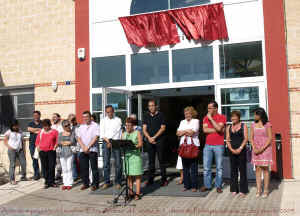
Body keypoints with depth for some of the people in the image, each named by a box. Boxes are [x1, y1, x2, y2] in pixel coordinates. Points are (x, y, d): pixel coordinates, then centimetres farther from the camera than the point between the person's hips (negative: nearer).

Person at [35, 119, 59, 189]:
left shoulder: (54, 132, 2)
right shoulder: (41, 132, 10)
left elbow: (57, 141, 1)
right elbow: (37, 142, 15)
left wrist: (54, 148, -7)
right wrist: (38, 148, 2)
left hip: (51, 152, -2)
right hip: (42, 152, 2)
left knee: (51, 167, -3)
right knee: (44, 167, 4)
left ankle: (51, 182, 8)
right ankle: (47, 182, 12)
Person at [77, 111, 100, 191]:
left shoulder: (95, 125, 0)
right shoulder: (81, 127, 16)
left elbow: (96, 138, -9)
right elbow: (78, 138, 9)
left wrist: (88, 147, -13)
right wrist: (83, 147, -7)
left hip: (92, 150, -5)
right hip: (83, 150, 5)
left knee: (94, 168, -3)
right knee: (83, 168, 6)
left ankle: (95, 184, 5)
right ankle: (85, 183, 17)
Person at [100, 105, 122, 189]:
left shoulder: (118, 120, 8)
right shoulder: (103, 120, 11)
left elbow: (119, 132, 1)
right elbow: (102, 134, 4)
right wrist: (107, 141, -9)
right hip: (106, 142, 1)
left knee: (118, 163, -3)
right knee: (106, 163, 0)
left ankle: (118, 182, 6)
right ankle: (106, 182, 9)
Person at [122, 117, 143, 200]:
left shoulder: (137, 133, 4)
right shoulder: (124, 134, 16)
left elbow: (140, 144, -5)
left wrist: (134, 146, -23)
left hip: (136, 156, -4)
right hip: (126, 156, 4)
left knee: (137, 175, -3)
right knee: (129, 175, 5)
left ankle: (137, 193, 1)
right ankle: (130, 192, 13)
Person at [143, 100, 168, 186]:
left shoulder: (160, 115, 1)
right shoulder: (146, 116, 12)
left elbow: (163, 128, -5)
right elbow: (144, 129, 7)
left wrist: (154, 137, -11)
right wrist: (149, 138, -10)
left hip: (159, 140, -3)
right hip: (149, 141, 4)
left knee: (161, 160, -2)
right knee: (151, 160, 7)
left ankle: (164, 179, 4)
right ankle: (150, 179, 13)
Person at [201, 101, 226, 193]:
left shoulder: (222, 117, -2)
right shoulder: (206, 118, 9)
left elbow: (219, 128, -19)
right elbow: (205, 130, -5)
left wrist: (211, 118, -12)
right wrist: (217, 130, -10)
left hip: (219, 145, -3)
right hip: (208, 145, 3)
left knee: (219, 167, 4)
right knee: (206, 167, 5)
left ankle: (218, 186, 15)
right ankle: (207, 185, 15)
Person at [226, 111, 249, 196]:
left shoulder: (243, 126, 5)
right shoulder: (229, 127, 13)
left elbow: (245, 138, -3)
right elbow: (227, 140, 7)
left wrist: (240, 149, -14)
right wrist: (231, 149, -8)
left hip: (241, 150, -3)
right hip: (232, 151, 3)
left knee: (242, 169, -2)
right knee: (233, 170, 6)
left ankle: (242, 190, 5)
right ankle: (234, 189, 13)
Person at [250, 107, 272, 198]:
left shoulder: (267, 125, -4)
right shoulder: (253, 125, 8)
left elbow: (270, 139, -7)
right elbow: (251, 138, 6)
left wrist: (262, 149, -14)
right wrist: (254, 148, -8)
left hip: (265, 149, -3)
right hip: (256, 149, 3)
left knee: (265, 169, 1)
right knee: (257, 169, 4)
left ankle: (266, 190, 8)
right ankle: (258, 189, 8)